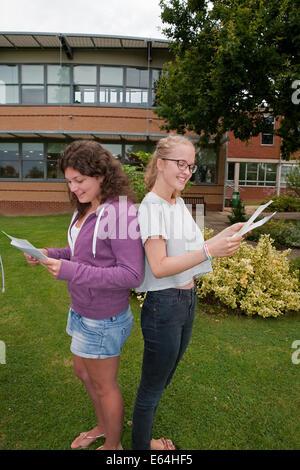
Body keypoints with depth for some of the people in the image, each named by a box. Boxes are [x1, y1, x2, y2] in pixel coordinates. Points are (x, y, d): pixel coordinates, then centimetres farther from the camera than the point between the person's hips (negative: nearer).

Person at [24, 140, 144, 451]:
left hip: (103, 320, -9)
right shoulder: (84, 209, 1)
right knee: (83, 371, 28)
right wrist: (49, 255, -6)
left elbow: (132, 274, -27)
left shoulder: (119, 212, -26)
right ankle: (103, 426, 57)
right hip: (81, 311, 9)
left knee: (104, 386, 15)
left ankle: (113, 444, 46)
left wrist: (71, 271, -30)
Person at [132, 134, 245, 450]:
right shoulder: (151, 207, -17)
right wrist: (208, 250, -30)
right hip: (163, 305, -8)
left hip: (188, 299, 9)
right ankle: (140, 445, 37)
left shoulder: (179, 202, 8)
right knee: (152, 386, 12)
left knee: (164, 377, 25)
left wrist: (222, 239, -1)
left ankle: (142, 423, 49)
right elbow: (159, 267, -24)